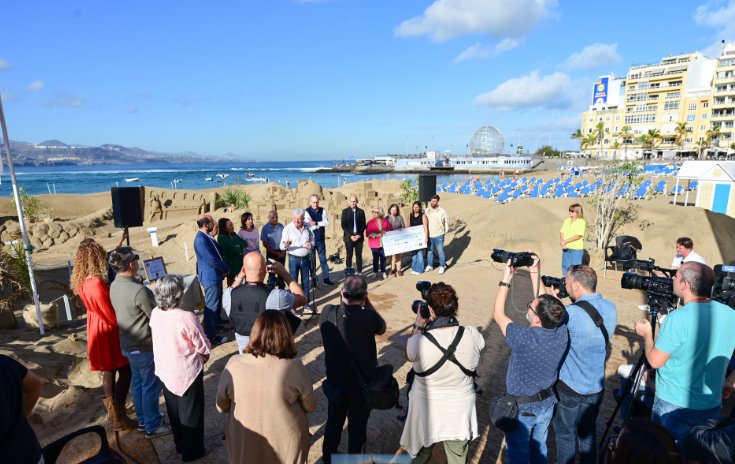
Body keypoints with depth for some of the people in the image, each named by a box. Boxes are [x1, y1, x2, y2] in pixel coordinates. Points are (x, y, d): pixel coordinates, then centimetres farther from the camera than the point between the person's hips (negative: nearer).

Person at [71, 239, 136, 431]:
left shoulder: (82, 281, -1)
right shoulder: (96, 284, -29)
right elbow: (111, 315, -24)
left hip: (97, 329, 9)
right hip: (108, 332, -9)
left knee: (109, 371, 22)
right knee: (124, 371, 3)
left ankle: (112, 409, 36)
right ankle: (119, 417, 10)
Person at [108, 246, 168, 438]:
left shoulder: (114, 286, -1)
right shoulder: (139, 290, -29)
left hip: (128, 344, 9)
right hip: (144, 346, -9)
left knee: (138, 383, 21)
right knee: (151, 386, 7)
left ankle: (143, 420, 37)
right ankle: (153, 426, 21)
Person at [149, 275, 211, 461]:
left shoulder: (155, 314, -9)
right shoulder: (186, 317, -30)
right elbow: (203, 346, -20)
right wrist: (205, 355, 3)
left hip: (165, 370, 6)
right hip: (187, 371, -6)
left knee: (174, 409, 24)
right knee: (191, 411, 13)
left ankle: (180, 444, 42)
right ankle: (192, 450, 29)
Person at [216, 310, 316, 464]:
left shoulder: (234, 365, -20)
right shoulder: (294, 367, -24)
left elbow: (221, 407, -4)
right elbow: (310, 406, -9)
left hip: (244, 448, 1)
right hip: (288, 447, -1)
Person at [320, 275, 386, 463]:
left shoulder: (327, 313, -18)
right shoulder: (368, 317, -29)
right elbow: (382, 328, -6)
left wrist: (343, 300, 0)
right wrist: (367, 304, -8)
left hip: (335, 381, 4)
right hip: (362, 384, -4)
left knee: (334, 421, 26)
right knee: (357, 426, 18)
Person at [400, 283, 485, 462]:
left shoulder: (420, 341, -29)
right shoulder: (473, 336, -24)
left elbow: (409, 355, -5)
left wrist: (418, 326, -1)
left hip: (426, 409, -1)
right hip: (460, 408, 2)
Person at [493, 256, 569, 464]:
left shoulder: (523, 339, -36)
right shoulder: (562, 332, -21)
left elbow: (498, 314, -19)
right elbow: (544, 305, -4)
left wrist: (506, 279, -16)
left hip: (521, 407, -5)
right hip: (547, 403, 5)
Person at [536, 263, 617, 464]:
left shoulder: (573, 313, -29)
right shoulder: (610, 307, -8)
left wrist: (535, 276, -13)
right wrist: (574, 300, -4)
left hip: (571, 388, -6)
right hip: (596, 386, 6)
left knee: (566, 435, 14)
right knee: (588, 433, 25)